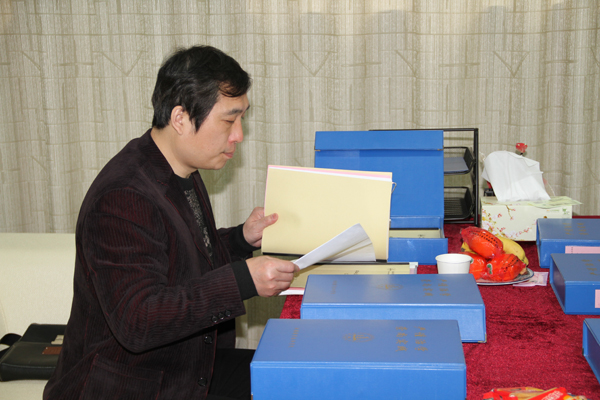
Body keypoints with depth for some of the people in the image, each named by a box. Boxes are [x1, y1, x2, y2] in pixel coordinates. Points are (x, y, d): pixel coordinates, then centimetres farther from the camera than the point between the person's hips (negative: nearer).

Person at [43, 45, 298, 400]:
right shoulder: (122, 198, -24)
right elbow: (137, 322, -30)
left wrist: (242, 239, 4)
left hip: (190, 368, 9)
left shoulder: (183, 176, 8)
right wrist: (243, 280, -33)